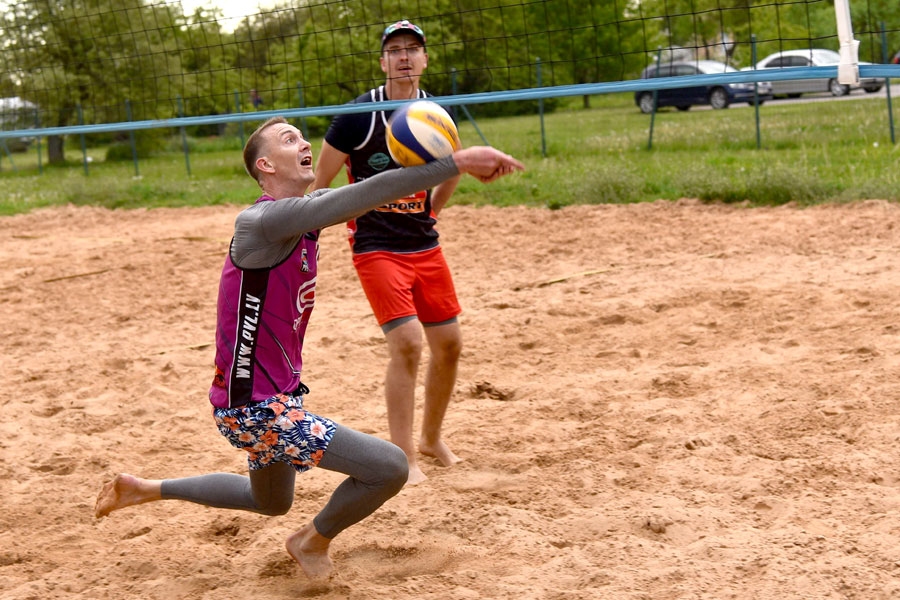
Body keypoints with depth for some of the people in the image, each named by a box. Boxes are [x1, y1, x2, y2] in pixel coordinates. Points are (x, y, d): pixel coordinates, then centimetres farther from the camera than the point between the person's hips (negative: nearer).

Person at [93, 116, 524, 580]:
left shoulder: (305, 209, 4)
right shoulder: (263, 221, -25)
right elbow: (363, 196, -35)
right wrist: (457, 162, -39)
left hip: (279, 395, 10)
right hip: (253, 409, -10)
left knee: (271, 503, 32)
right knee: (389, 467, -15)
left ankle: (146, 489, 42)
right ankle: (312, 541, 12)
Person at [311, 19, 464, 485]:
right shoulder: (358, 117, -12)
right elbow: (320, 183, -4)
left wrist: (430, 215, 9)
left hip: (425, 247, 6)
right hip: (376, 250, -6)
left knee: (449, 344, 8)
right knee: (407, 344, -17)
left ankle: (431, 437, 30)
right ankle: (403, 457, -6)